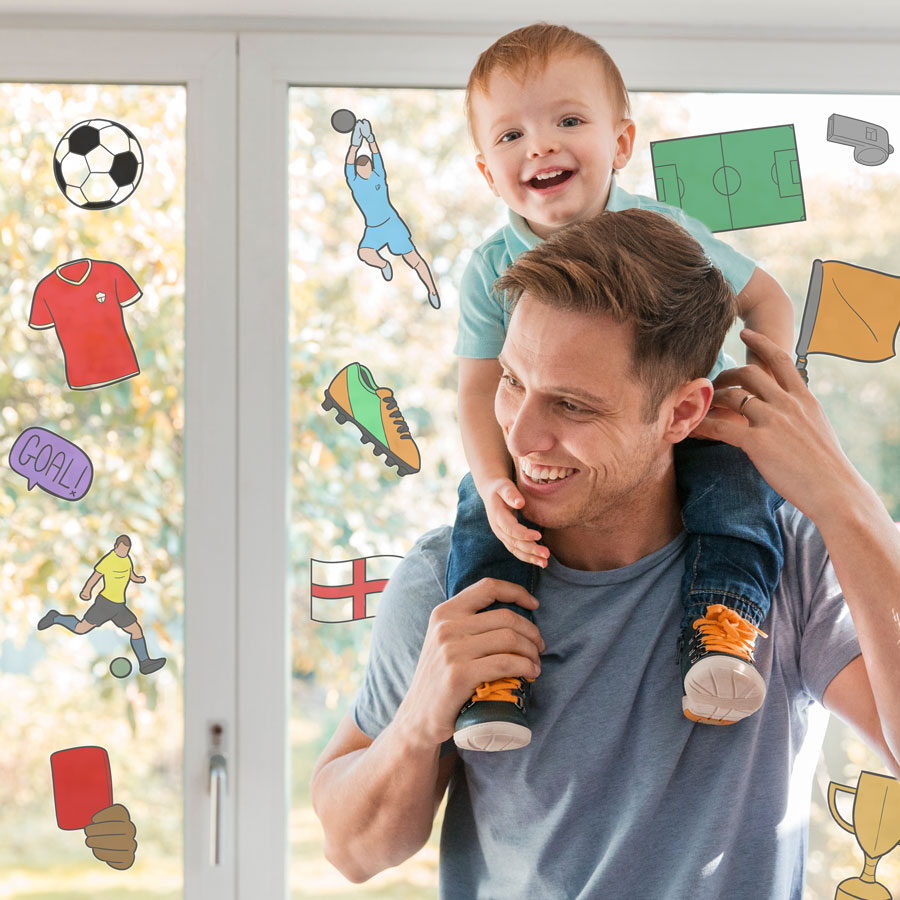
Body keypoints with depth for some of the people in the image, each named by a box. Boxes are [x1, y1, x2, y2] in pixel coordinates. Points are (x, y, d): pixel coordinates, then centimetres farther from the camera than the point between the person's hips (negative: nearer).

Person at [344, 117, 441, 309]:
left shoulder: (379, 176, -3)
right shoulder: (354, 183, -3)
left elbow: (376, 156, -12)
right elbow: (349, 163, -16)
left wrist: (370, 138, -26)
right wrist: (355, 143, -27)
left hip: (392, 223, -1)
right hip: (373, 230, 1)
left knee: (413, 259, -2)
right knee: (364, 253, -30)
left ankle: (432, 291, 11)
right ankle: (384, 265, 1)